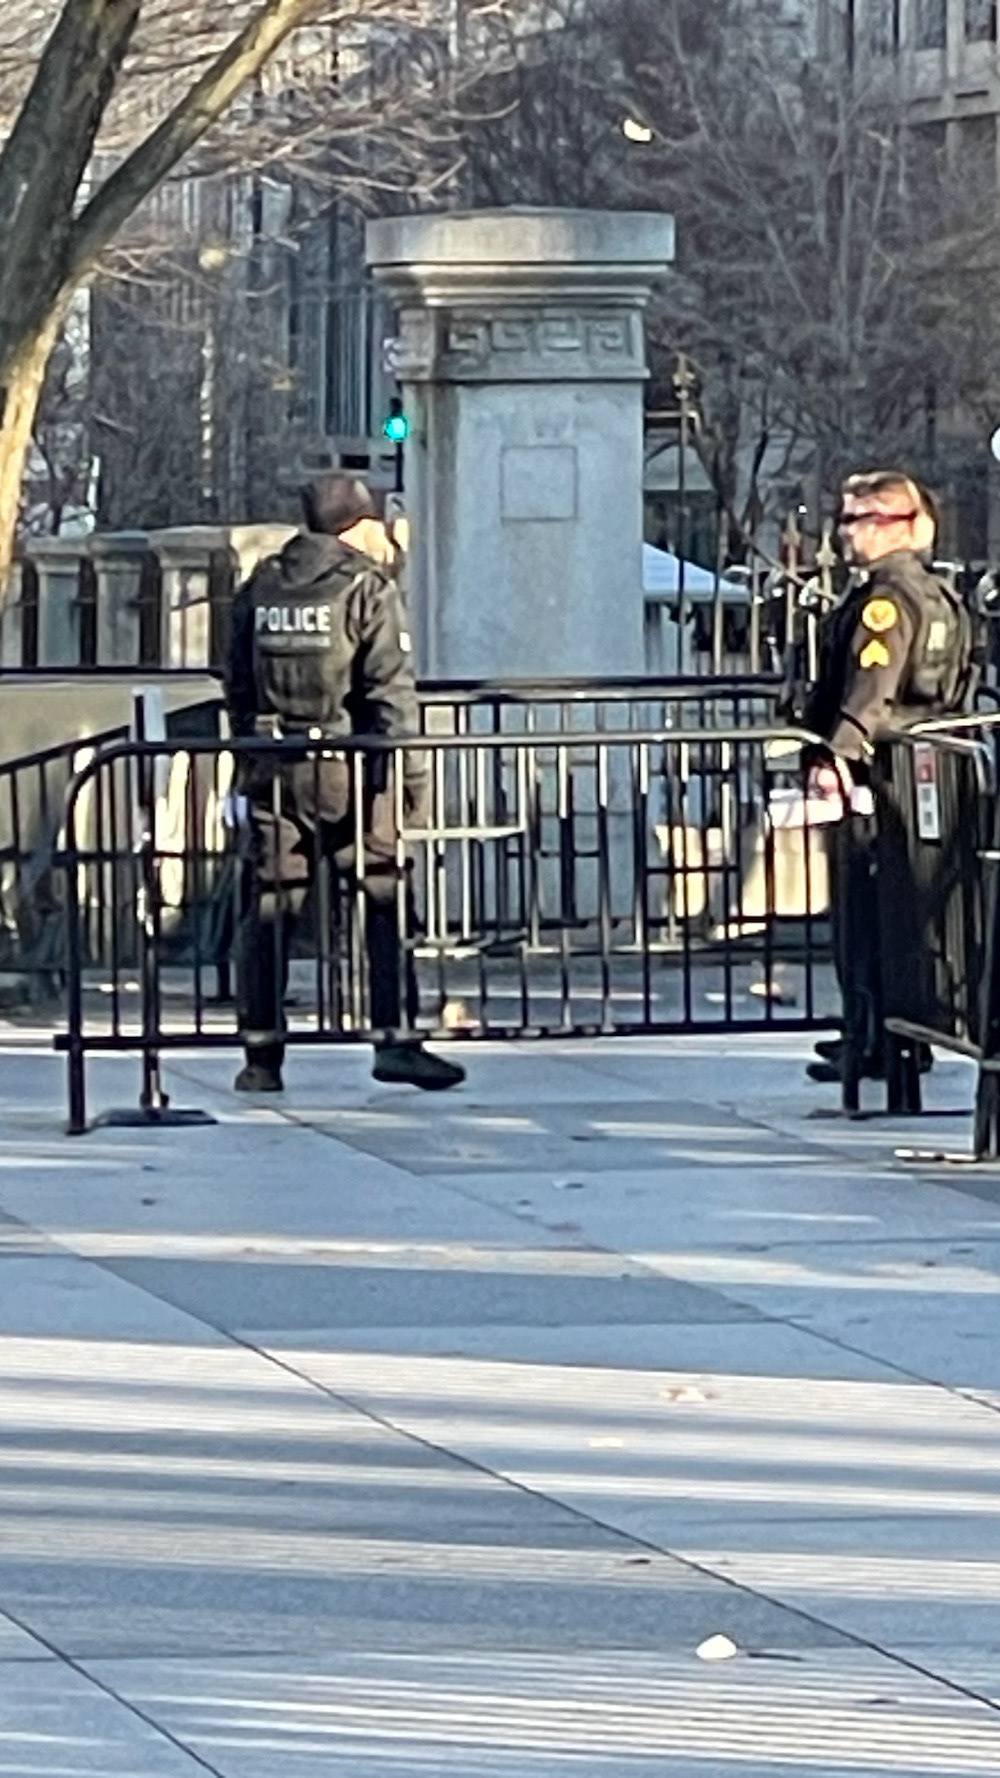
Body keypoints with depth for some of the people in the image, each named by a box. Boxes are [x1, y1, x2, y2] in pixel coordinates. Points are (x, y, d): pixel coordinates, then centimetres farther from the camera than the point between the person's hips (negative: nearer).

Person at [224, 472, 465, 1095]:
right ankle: (395, 1037, -7)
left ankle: (261, 1052, 6)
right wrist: (413, 771, -8)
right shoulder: (370, 588, -6)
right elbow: (391, 688, -10)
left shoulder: (261, 588, 11)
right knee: (387, 902, 1)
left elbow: (239, 686, 13)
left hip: (274, 769, 5)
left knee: (269, 909, 7)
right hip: (348, 767, -5)